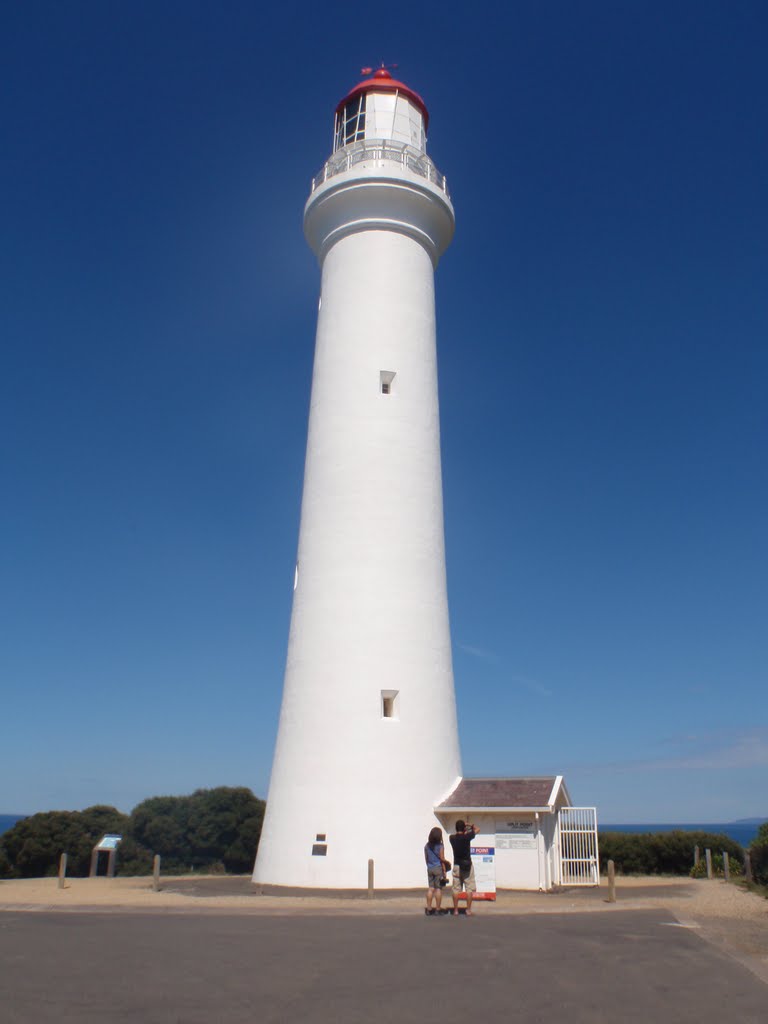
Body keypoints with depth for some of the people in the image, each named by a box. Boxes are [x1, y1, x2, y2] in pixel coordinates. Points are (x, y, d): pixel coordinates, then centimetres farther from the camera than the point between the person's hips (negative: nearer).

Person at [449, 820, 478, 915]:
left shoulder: (452, 838, -4)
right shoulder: (467, 837, -13)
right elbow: (477, 830, 1)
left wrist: (460, 831, 21)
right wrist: (472, 827, 18)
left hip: (456, 865, 3)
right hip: (467, 866, -3)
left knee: (456, 889, 8)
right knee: (469, 889, 5)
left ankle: (455, 910, 9)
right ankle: (468, 909, 4)